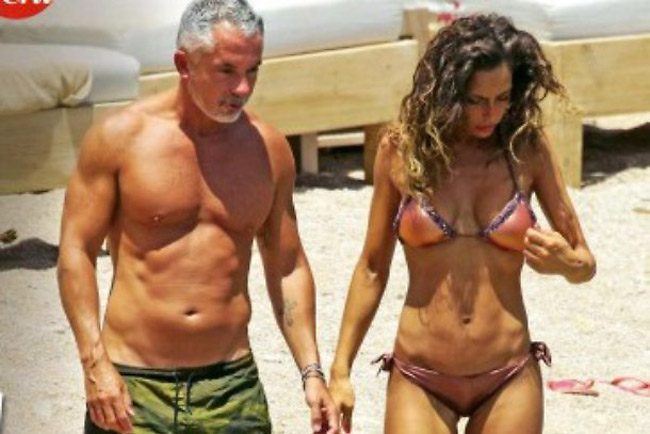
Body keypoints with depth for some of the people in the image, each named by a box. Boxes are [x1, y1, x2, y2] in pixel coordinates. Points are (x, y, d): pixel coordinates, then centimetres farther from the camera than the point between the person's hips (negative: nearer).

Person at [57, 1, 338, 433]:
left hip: (231, 384, 3)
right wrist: (95, 362, -13)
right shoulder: (120, 137, -4)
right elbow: (76, 251, -3)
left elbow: (288, 268, 13)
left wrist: (311, 371, 5)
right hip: (131, 384, -2)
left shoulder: (270, 150, 5)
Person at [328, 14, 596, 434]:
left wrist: (565, 262, -18)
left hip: (508, 383, 1)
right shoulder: (403, 148, -3)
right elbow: (373, 268, 6)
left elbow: (586, 264, 5)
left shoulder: (527, 148, -2)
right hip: (419, 382, -1)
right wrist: (340, 370, 4)